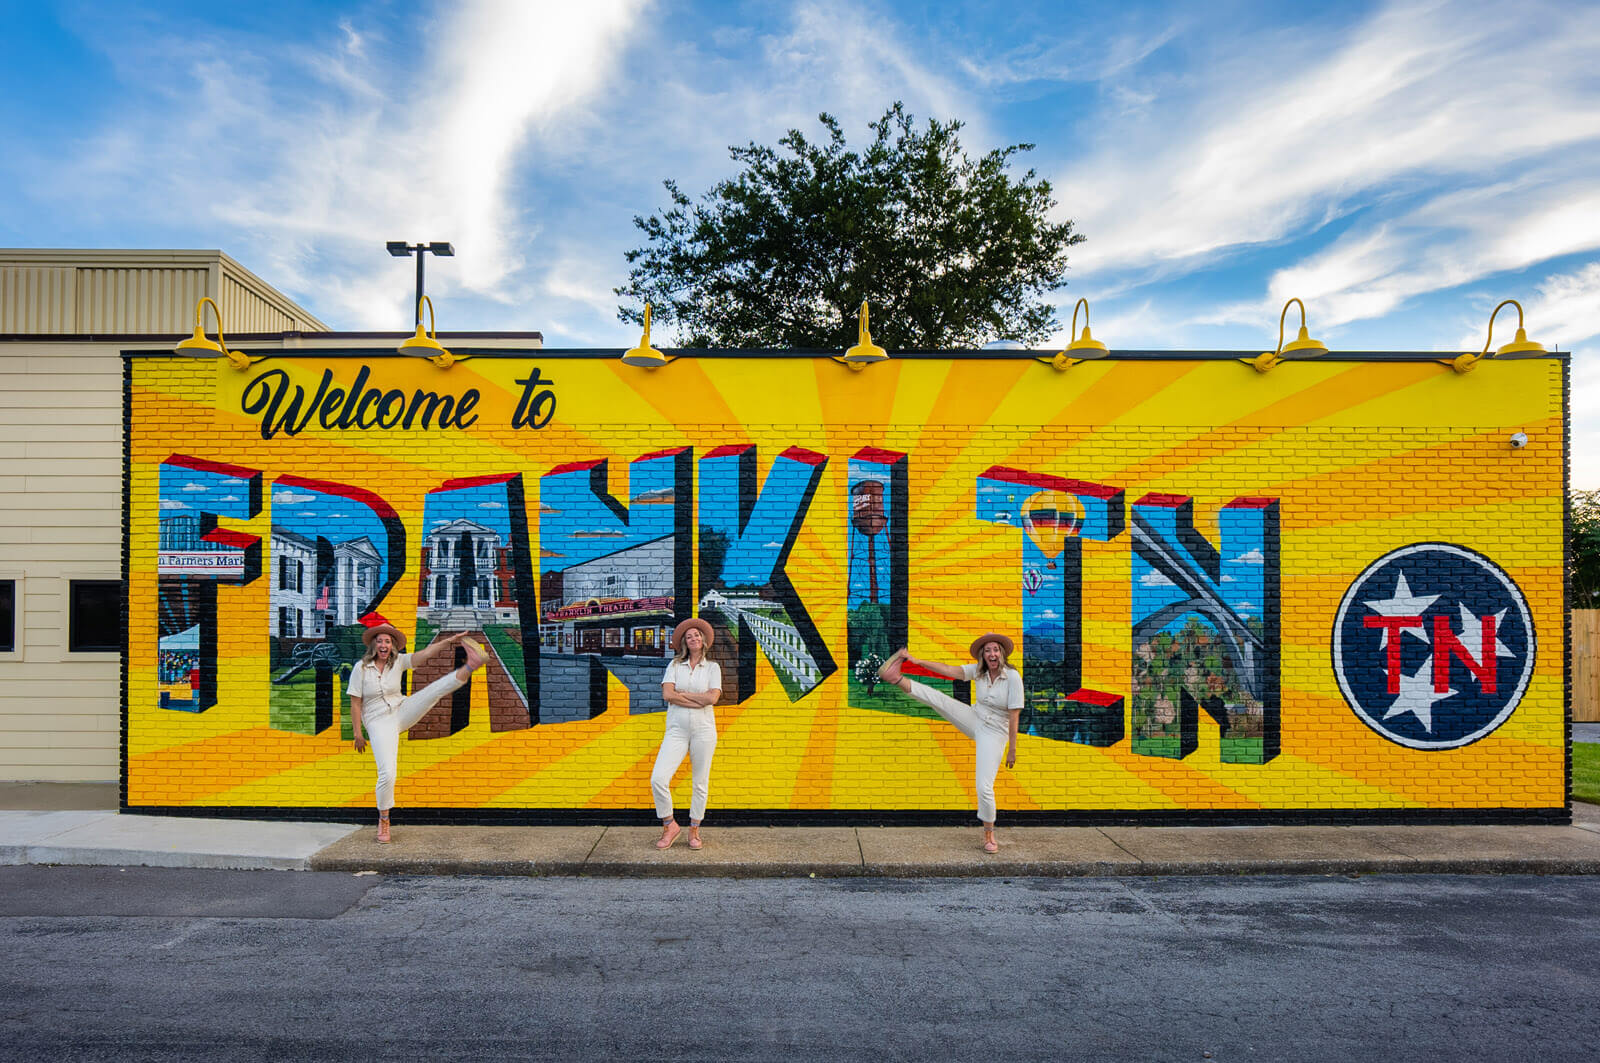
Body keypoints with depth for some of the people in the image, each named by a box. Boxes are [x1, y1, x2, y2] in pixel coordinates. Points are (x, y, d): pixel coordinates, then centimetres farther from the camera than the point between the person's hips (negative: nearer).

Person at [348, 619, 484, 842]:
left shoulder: (398, 661, -1)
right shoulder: (361, 668, -8)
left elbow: (424, 654, -15)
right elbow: (355, 704, -5)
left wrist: (449, 641, -30)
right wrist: (357, 734, -5)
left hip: (402, 712, 3)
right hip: (379, 723, -3)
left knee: (436, 689, -19)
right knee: (387, 774, -11)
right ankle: (383, 820, 8)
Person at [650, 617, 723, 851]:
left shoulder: (712, 667, 7)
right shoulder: (674, 666, 9)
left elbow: (712, 697, -8)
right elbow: (667, 694, -6)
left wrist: (682, 693, -4)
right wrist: (699, 700, -9)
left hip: (704, 730, 0)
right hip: (676, 729, 1)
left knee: (700, 783, 3)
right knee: (658, 779, -12)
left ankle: (694, 830, 19)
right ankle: (670, 825, 7)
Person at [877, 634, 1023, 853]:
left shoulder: (1013, 677, -22)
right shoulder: (978, 671, -6)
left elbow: (1014, 716, -19)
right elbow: (949, 671, -12)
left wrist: (1012, 750, -16)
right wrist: (918, 661, -21)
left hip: (994, 734, -5)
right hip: (974, 720, 5)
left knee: (984, 788, -7)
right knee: (937, 698, -12)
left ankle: (988, 833, 13)